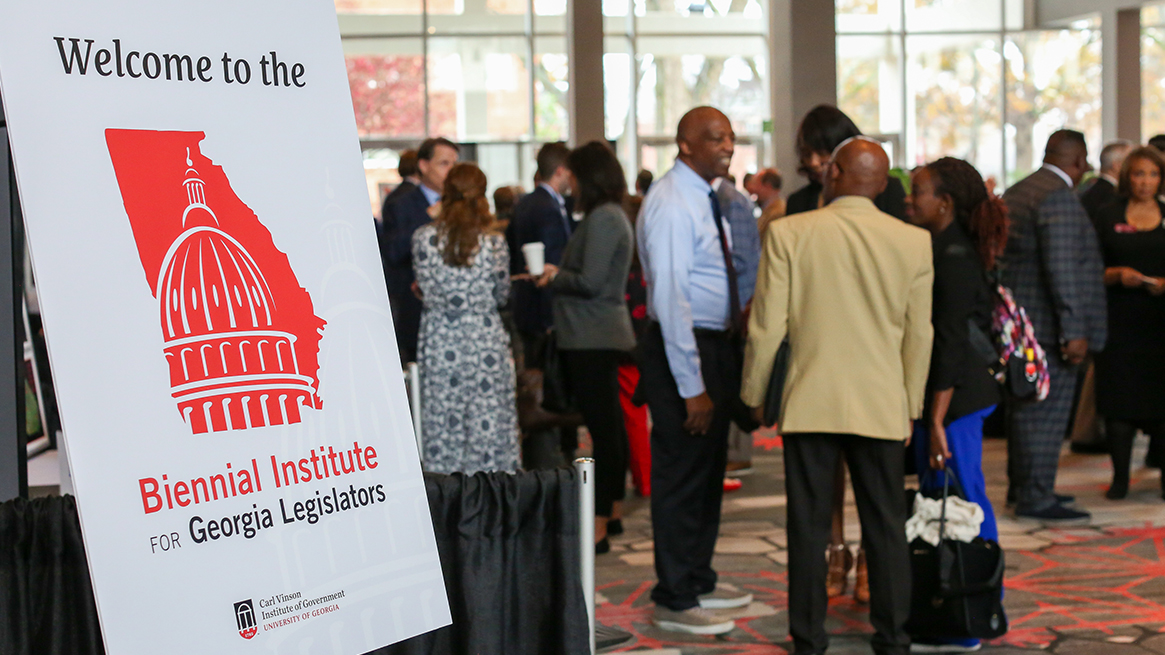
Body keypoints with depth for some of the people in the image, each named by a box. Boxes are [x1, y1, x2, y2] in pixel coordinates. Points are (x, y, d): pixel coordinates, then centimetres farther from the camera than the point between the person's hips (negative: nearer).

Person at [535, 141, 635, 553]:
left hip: (594, 337, -11)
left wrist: (554, 277, -4)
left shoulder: (602, 218, -14)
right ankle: (614, 509, 27)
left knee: (602, 427, -10)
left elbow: (590, 282, -19)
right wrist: (557, 275, 12)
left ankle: (598, 528, -10)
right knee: (609, 423, 17)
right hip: (602, 335, 11)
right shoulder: (611, 215, 16)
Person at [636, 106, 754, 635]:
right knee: (681, 476, -2)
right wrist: (691, 387, -23)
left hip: (714, 345, 10)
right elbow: (669, 298, -22)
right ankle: (675, 602, 7)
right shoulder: (671, 204, -18)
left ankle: (698, 581, 32)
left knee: (708, 471, 18)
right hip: (682, 351, -10)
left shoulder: (706, 199, 13)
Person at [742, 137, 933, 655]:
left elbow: (767, 326, -4)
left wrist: (754, 394, 9)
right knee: (885, 527, 9)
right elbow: (919, 336, 5)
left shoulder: (788, 233, -6)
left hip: (809, 403, -1)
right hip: (882, 406, 2)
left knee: (808, 528, 5)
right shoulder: (914, 242, 0)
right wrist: (911, 404, 16)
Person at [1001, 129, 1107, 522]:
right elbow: (1061, 269, -22)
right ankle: (1035, 498, -2)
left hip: (1019, 323, 10)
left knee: (1025, 408, 17)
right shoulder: (1059, 198, -16)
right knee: (1046, 411, -5)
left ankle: (1020, 486, 27)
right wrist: (1074, 331, -21)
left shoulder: (1015, 193, 15)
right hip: (1047, 325, -10)